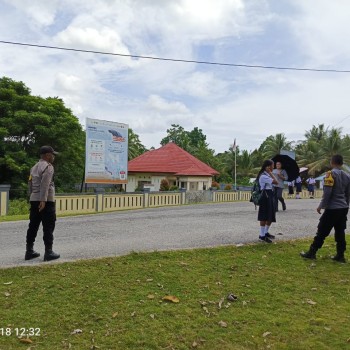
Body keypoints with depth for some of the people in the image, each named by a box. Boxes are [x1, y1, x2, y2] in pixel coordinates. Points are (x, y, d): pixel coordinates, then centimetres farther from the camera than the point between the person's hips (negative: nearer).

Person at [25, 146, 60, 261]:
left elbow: (30, 184, 18)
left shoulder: (34, 167, 19)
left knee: (33, 226, 11)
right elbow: (45, 185, -20)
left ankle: (29, 251, 16)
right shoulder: (48, 166, -9)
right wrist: (43, 200, -25)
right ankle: (48, 252, -1)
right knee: (48, 228, -3)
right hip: (46, 201, -8)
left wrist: (33, 197, 20)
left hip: (34, 200, 9)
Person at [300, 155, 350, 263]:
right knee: (340, 232, 11)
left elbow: (327, 192, -18)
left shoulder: (331, 174, -13)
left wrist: (321, 205, -11)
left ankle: (311, 253, 5)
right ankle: (340, 256, 14)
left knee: (322, 231, -1)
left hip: (332, 208, -7)